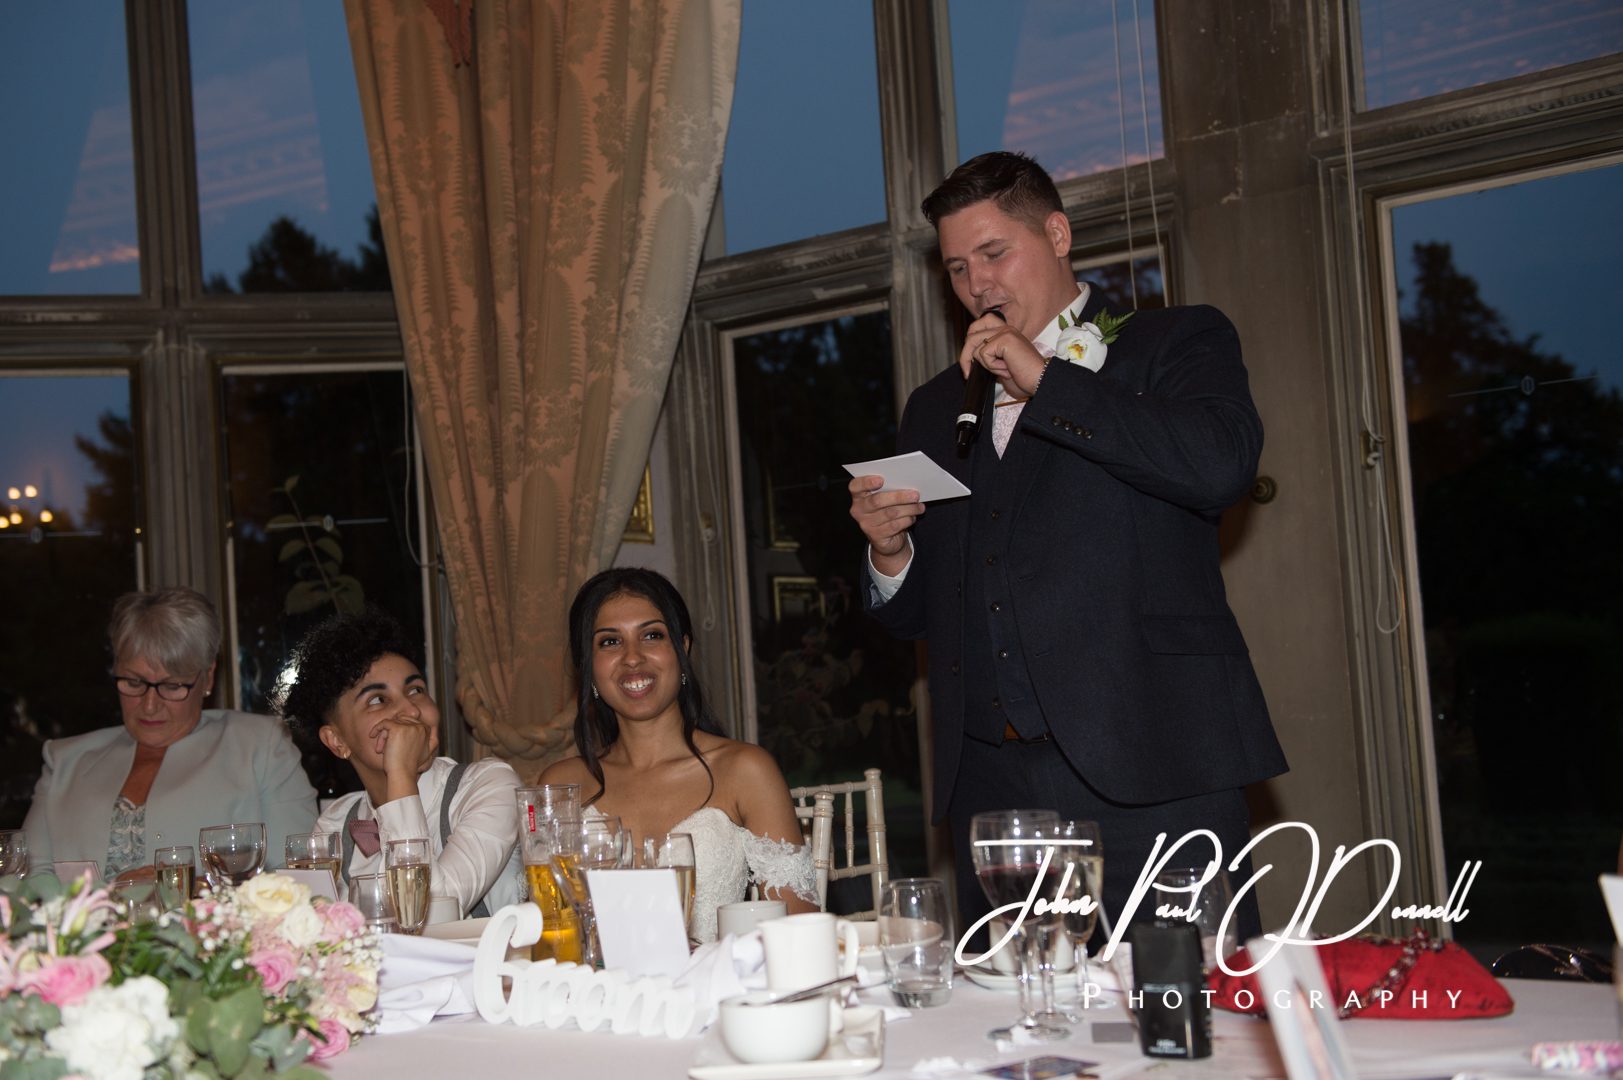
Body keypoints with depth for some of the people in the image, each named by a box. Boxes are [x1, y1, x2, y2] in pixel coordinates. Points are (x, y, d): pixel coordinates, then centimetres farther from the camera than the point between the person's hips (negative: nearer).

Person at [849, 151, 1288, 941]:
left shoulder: (1175, 344, 10)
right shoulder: (934, 411, 23)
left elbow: (1222, 463, -13)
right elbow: (913, 614, 24)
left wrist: (1043, 382, -8)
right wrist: (890, 553, 1)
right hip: (992, 788, 4)